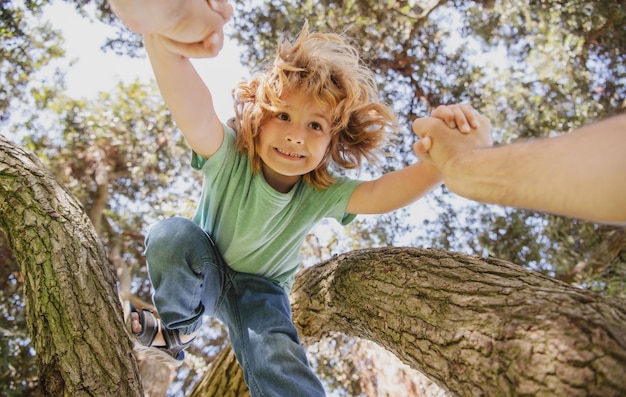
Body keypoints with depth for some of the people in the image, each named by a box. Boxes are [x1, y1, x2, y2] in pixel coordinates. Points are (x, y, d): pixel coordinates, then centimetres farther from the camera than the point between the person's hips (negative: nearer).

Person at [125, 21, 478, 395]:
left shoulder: (322, 194, -23)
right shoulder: (228, 157, -30)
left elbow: (384, 192, -41)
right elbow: (192, 106, -51)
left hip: (261, 292, -1)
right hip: (202, 274, 2)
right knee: (171, 234, -31)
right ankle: (180, 330, -6)